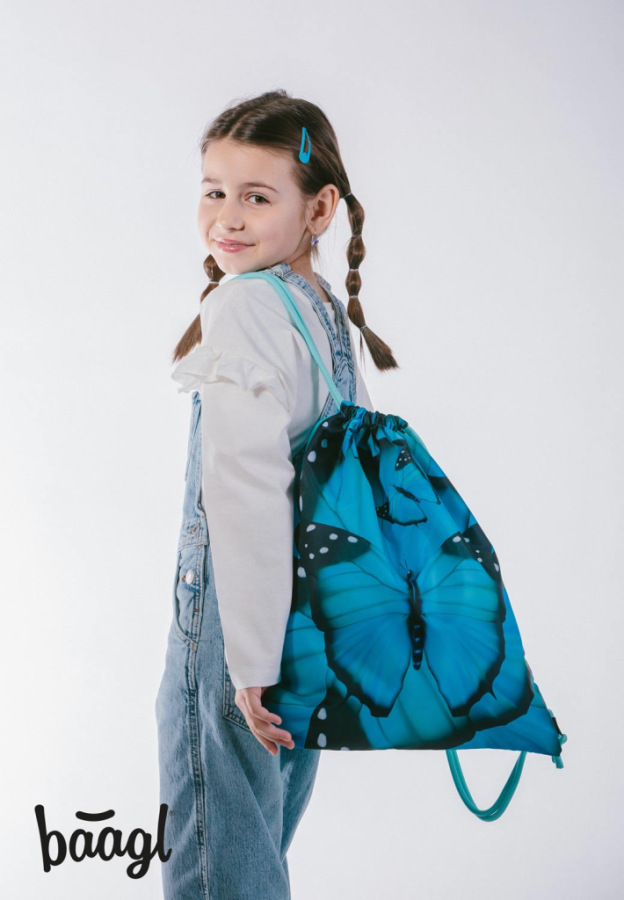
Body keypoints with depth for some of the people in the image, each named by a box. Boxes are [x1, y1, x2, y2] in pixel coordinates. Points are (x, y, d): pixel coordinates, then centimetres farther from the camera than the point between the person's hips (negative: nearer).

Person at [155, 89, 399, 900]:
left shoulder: (243, 305, -17)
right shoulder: (332, 312, 10)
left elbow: (247, 492, -25)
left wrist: (252, 659, -21)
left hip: (234, 619, -9)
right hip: (317, 616, 9)